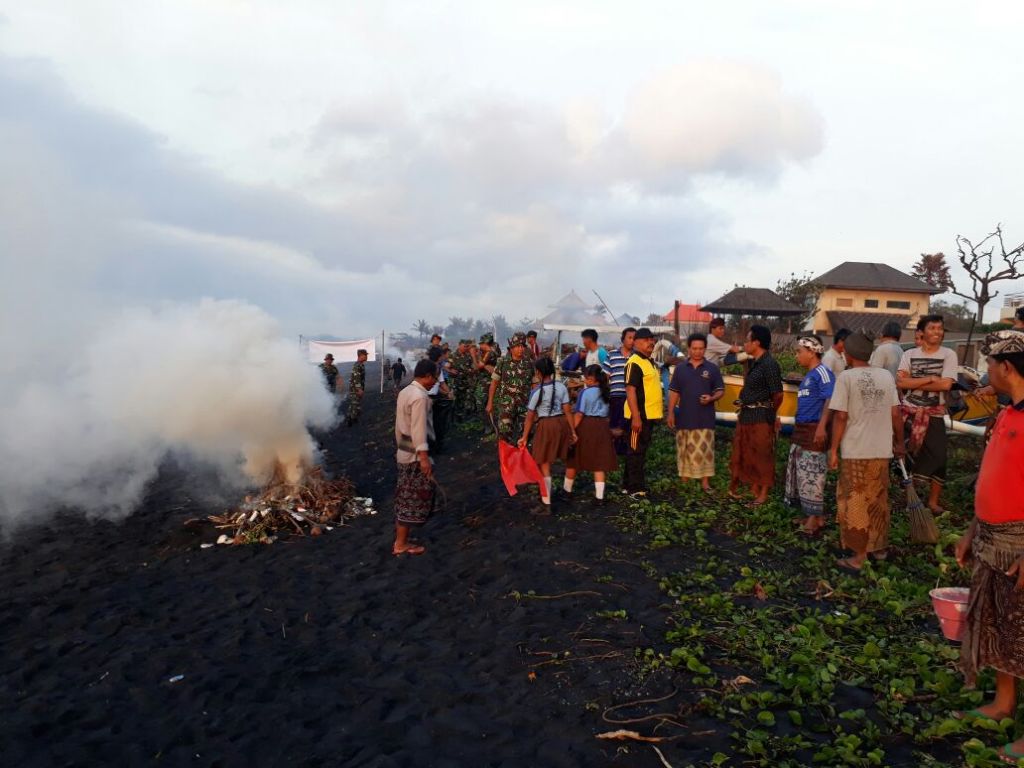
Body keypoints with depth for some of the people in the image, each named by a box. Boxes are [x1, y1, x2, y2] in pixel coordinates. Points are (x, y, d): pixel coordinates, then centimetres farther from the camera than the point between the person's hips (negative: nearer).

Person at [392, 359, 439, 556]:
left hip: (404, 451, 10)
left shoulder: (405, 392, 11)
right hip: (415, 454, -10)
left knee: (406, 498, 16)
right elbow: (419, 429, -24)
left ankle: (400, 539, 24)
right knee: (414, 498, -1)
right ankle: (401, 545, 6)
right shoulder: (420, 396, -18)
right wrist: (423, 456, -25)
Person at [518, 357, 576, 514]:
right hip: (562, 424, 5)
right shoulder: (561, 387, -2)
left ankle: (546, 505, 8)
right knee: (548, 463, 23)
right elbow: (567, 411, 0)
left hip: (546, 426, -5)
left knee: (544, 466, 4)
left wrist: (524, 437, 0)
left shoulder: (537, 392, -13)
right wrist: (573, 431, 9)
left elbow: (530, 417, -8)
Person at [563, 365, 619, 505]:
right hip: (602, 427, 5)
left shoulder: (586, 392, -13)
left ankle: (567, 491, 26)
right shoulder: (605, 392, 6)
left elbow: (579, 414, -15)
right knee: (600, 462, 6)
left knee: (574, 460, 12)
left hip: (586, 426, -5)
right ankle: (599, 497, 4)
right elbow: (605, 412, 10)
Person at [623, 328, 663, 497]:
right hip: (639, 415, -10)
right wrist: (636, 417, -26)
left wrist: (657, 411, 20)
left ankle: (629, 484, 22)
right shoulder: (634, 363, -14)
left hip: (649, 414, 10)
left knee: (640, 451, 14)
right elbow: (630, 390, -21)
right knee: (636, 451, -4)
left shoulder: (650, 362, 17)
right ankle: (636, 488, 0)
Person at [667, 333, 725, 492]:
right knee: (685, 450, 8)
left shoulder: (712, 368, 2)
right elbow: (674, 392, 7)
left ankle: (705, 482, 6)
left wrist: (711, 398, -17)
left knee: (704, 450, -2)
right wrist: (671, 413, 1)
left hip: (705, 418, -1)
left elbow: (720, 391, 4)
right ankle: (684, 480, 18)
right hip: (685, 417, 1)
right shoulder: (680, 368, 5)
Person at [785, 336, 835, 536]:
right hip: (801, 429, 10)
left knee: (812, 475, -6)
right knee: (802, 474, 13)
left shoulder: (822, 372, -11)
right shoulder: (808, 376, 18)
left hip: (814, 430, -10)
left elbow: (830, 400, -21)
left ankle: (815, 518, 1)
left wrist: (822, 426, -28)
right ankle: (812, 515, 21)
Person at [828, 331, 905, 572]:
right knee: (878, 500, 19)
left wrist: (833, 449, -4)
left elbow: (840, 417, -11)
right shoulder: (886, 376, 5)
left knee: (855, 503, 4)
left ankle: (858, 557, 8)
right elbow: (895, 414, 6)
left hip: (855, 451, -5)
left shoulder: (846, 377, -9)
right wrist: (899, 442, 20)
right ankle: (879, 547, 32)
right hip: (881, 450, 5)